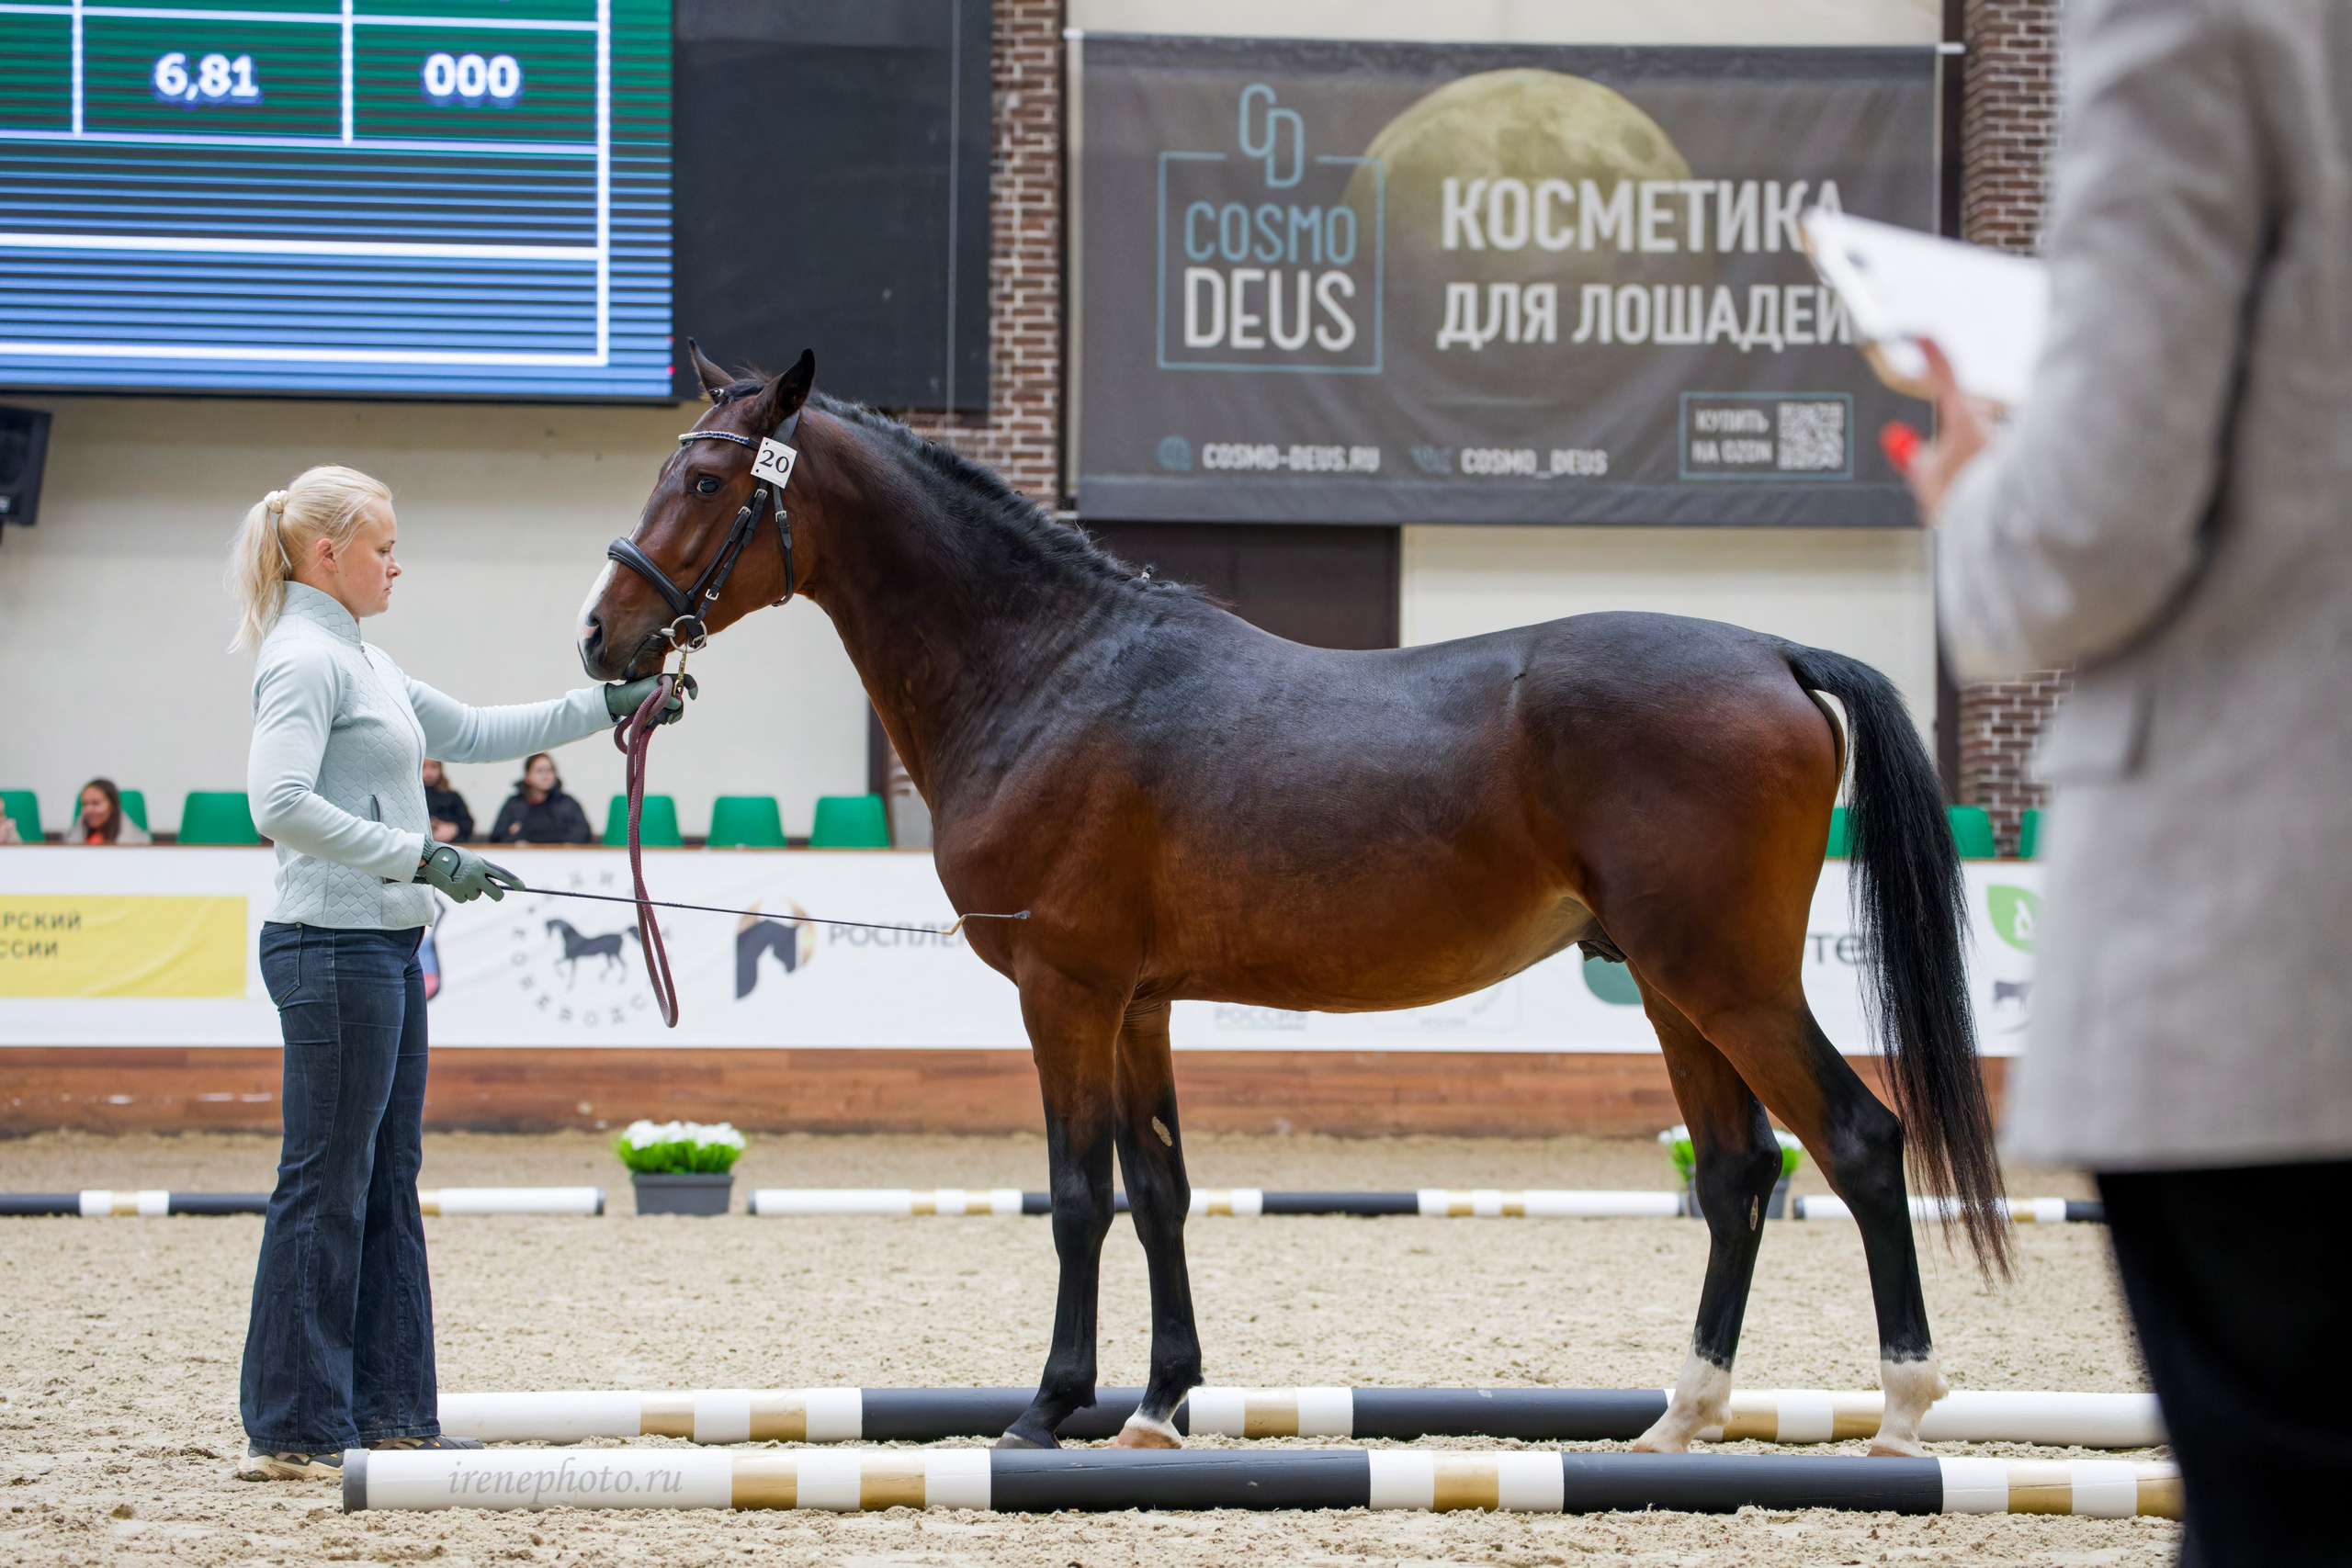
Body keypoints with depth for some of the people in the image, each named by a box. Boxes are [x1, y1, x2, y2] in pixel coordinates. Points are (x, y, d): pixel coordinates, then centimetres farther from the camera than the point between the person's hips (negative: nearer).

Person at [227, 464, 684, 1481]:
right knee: (326, 1189, -7)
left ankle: (389, 1414, 17)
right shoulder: (306, 658, -13)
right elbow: (281, 804, -25)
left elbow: (474, 734, 28)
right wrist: (423, 857, -25)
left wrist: (606, 707, 25)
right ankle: (290, 1433, -4)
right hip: (335, 948, -10)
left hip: (384, 950, 10)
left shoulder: (360, 661, 18)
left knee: (387, 1185, 12)